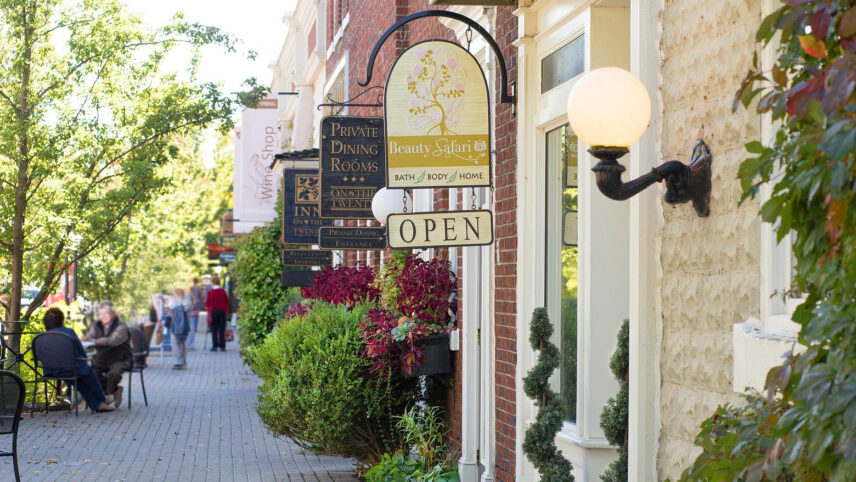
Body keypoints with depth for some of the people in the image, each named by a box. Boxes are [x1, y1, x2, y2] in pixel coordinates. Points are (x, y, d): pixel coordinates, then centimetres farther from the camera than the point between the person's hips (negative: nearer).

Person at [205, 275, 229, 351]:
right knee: (222, 329, 5)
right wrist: (226, 311, 15)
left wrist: (208, 311, 9)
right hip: (222, 311, 2)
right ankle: (222, 346, 3)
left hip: (213, 311, -2)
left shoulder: (210, 292, -7)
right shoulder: (223, 291, 1)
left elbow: (207, 303, -6)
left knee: (214, 330, 4)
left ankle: (215, 346, 1)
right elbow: (227, 302, 6)